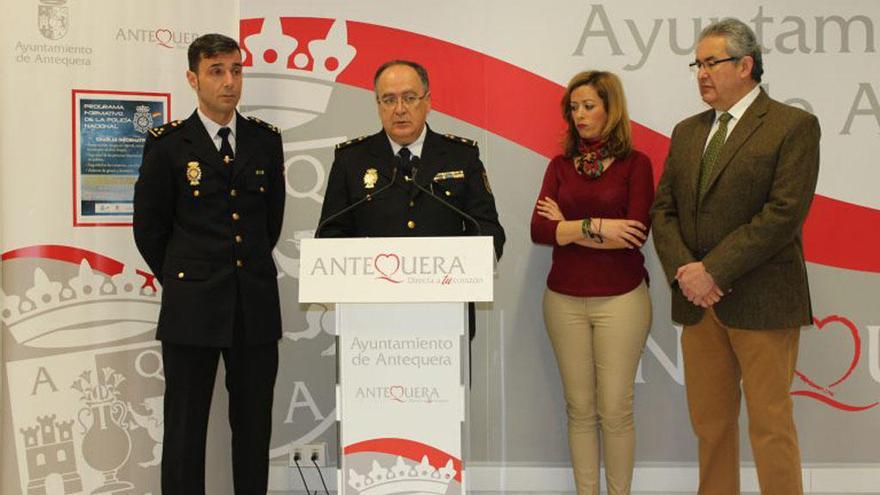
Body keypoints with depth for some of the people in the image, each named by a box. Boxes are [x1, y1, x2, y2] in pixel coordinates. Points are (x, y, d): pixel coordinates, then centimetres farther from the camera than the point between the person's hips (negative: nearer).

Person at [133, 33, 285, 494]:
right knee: (185, 427, 5)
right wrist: (180, 282, 8)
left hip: (257, 305, 3)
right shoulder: (167, 143, -2)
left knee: (254, 425, 10)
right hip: (192, 307, -3)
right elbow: (149, 229, 3)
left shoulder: (266, 140, 7)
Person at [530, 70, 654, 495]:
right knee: (579, 407, 10)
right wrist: (595, 227, -16)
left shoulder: (635, 163, -2)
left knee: (615, 409, 2)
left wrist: (569, 229, -9)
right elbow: (539, 230, -5)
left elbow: (635, 233, -14)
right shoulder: (560, 165, 7)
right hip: (564, 299, 3)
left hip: (621, 300, -3)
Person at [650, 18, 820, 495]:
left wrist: (713, 271, -16)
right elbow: (664, 209, 11)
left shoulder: (793, 126, -5)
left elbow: (784, 213, -15)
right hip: (698, 301, 6)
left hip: (760, 302, -5)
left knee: (770, 424, 1)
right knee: (710, 421, 12)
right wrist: (683, 270, -7)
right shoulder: (687, 132, 14)